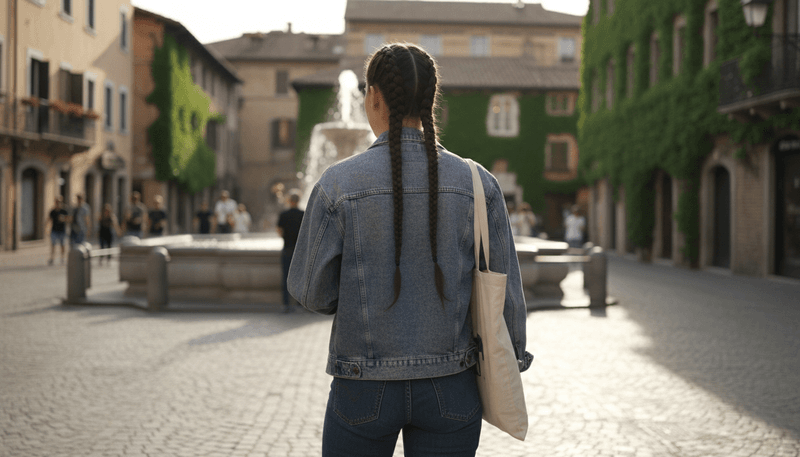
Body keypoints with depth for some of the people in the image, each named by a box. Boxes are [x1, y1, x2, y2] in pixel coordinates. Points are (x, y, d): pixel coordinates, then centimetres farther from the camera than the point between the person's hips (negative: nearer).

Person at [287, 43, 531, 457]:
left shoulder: (338, 184, -12)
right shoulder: (477, 183, -6)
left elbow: (312, 292, -4)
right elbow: (503, 291, -2)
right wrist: (510, 365, 12)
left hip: (363, 391, -1)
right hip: (449, 390, 2)